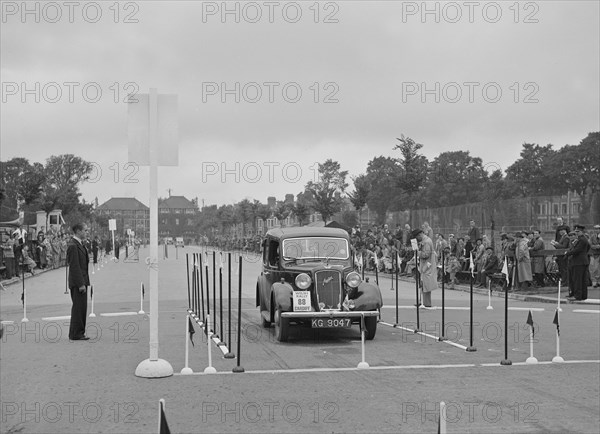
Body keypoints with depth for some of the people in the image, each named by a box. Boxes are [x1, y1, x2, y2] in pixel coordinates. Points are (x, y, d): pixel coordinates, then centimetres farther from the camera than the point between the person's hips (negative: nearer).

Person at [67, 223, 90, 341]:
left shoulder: (79, 245, 17)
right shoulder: (73, 246, -15)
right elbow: (74, 267, -20)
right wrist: (81, 284, -22)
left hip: (82, 282, 10)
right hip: (77, 282, -10)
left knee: (81, 308, 12)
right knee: (78, 307, -7)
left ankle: (79, 332, 17)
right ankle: (76, 334, -4)